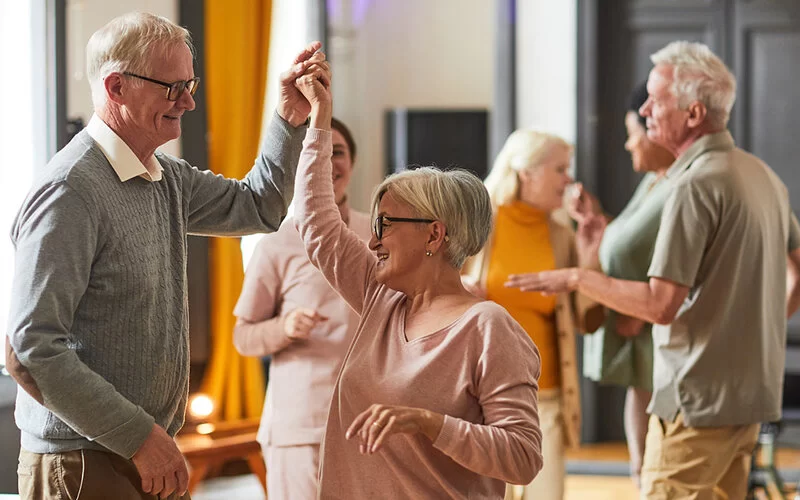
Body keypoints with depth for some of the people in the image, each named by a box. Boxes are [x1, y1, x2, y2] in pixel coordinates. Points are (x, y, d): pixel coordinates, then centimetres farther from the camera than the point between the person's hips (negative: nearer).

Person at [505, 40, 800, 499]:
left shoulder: (696, 185, -17)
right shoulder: (762, 175, 10)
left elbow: (661, 304, -20)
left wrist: (578, 278, -9)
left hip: (698, 400, -9)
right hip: (751, 393, 9)